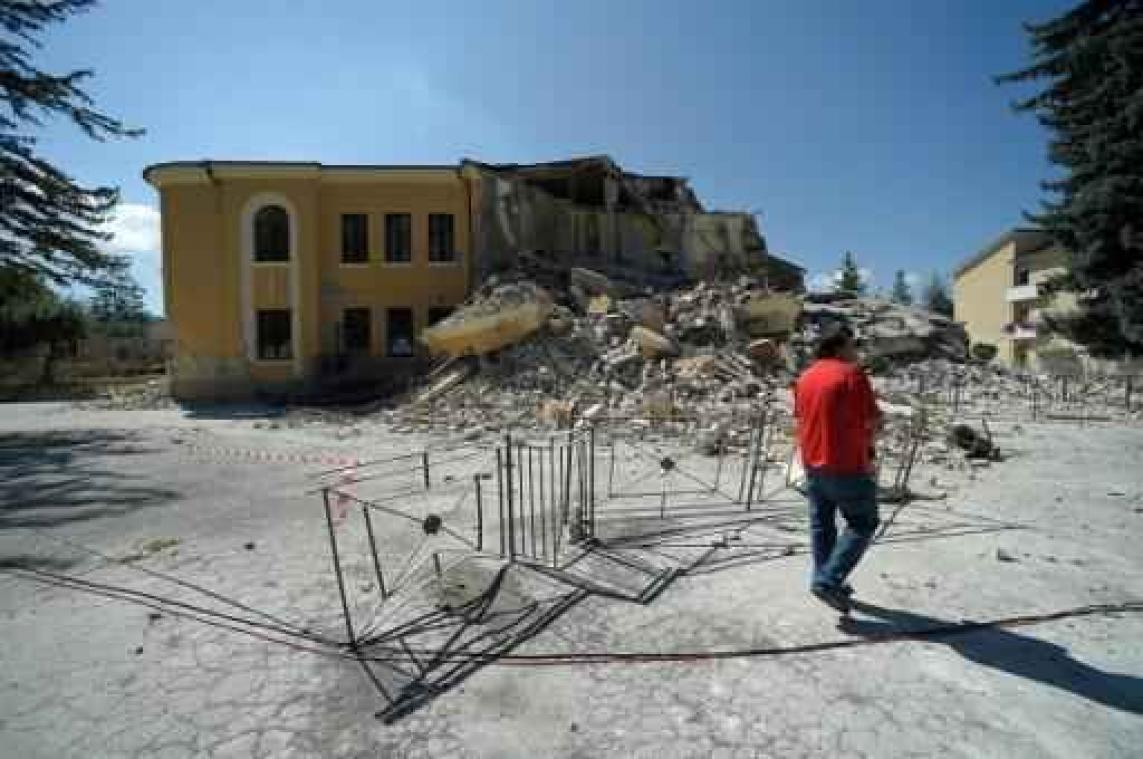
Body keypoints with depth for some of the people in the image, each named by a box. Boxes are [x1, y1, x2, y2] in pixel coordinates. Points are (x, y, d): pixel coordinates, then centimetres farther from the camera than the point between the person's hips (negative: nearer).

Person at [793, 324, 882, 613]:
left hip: (813, 463, 7)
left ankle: (825, 581, 27)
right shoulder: (851, 373, -14)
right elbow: (872, 420, -15)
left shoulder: (805, 377, 8)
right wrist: (869, 434, 6)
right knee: (863, 523, 7)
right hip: (848, 465, -7)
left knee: (821, 525, 17)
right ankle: (828, 581, 0)